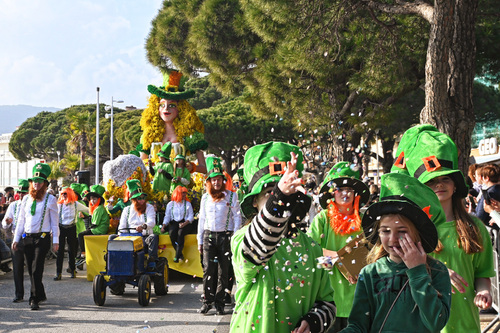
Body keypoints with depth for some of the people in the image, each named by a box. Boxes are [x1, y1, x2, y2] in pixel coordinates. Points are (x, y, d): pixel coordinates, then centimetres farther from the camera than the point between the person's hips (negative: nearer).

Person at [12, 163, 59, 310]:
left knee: (36, 269, -11)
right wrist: (16, 239, 12)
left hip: (42, 238, -5)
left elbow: (54, 222, 1)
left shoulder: (50, 199, 0)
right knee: (31, 270, 8)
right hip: (27, 238, 5)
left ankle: (35, 299, -8)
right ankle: (40, 294, 24)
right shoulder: (26, 199, 11)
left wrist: (55, 241, -4)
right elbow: (21, 220, 15)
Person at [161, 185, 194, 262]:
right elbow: (167, 217, 14)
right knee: (172, 233, -33)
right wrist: (163, 226, -3)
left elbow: (191, 216, 6)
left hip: (184, 223, -1)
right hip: (173, 223, 1)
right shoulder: (170, 204, 16)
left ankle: (177, 256, -36)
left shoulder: (188, 204, 15)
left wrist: (185, 223, -13)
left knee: (180, 233, -34)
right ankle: (180, 254, -24)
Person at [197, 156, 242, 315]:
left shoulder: (231, 196, 2)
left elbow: (237, 217, 2)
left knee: (224, 270, 1)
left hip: (225, 236, -2)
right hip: (209, 235, 2)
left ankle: (219, 301, 8)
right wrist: (200, 240, 13)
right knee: (208, 269, -7)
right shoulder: (205, 198, 12)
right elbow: (201, 219, 16)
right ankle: (207, 300, -1)